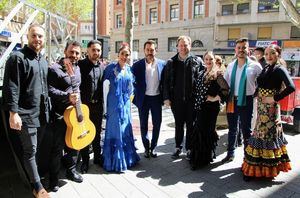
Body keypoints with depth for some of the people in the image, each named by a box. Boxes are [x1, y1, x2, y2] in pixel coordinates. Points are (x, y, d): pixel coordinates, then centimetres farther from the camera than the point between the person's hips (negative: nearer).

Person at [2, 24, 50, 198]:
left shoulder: (43, 60, 13)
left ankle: (34, 177, 33)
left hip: (42, 113, 7)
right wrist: (13, 113, -21)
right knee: (30, 151, 3)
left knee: (38, 149, 15)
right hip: (26, 114, -7)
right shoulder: (18, 58, -10)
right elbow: (11, 87, -16)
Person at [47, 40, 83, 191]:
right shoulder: (55, 69, -14)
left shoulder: (77, 68, 11)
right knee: (58, 147, 2)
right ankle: (53, 178, 19)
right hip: (60, 115, -7)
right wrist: (67, 96, -30)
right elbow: (49, 90, -22)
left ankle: (71, 170, 34)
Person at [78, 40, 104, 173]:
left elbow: (103, 86, 10)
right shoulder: (81, 65, -8)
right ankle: (85, 161, 21)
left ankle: (97, 157, 30)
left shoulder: (102, 66, 7)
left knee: (97, 132, 15)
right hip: (84, 104, -4)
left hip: (98, 105, 4)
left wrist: (102, 103, 8)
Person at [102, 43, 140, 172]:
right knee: (115, 130, 0)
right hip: (114, 103, -5)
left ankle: (127, 157, 30)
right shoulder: (111, 67, -8)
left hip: (126, 103, 5)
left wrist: (130, 95, 11)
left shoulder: (129, 69, 7)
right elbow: (102, 81, -6)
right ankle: (115, 161, 13)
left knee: (126, 129, 13)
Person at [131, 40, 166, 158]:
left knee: (157, 124, 8)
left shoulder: (162, 64, -1)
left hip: (157, 98, 1)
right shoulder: (137, 65, -4)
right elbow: (133, 81, 0)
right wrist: (136, 95, -6)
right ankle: (146, 148, 25)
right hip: (143, 98, -1)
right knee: (143, 124, 9)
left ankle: (153, 147, 25)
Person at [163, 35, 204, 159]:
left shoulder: (197, 61, 2)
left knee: (191, 125, 8)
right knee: (178, 125, 12)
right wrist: (166, 98, -2)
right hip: (177, 100, 1)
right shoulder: (171, 63, 5)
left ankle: (189, 148, 23)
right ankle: (178, 147, 26)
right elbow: (166, 81, 4)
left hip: (192, 99, -1)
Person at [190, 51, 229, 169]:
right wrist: (197, 102, 13)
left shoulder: (217, 73, -9)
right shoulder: (201, 73, 13)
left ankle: (202, 159, 12)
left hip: (210, 107, -7)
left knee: (206, 130, -1)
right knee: (199, 130, 13)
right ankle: (199, 157, 29)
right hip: (200, 106, 7)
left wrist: (215, 98, -14)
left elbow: (226, 89, -19)